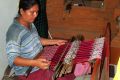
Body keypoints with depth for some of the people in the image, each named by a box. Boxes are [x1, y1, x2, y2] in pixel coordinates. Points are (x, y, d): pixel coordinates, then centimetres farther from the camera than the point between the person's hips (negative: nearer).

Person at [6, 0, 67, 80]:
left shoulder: (30, 24, 3)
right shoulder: (14, 31, -25)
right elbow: (12, 59, -28)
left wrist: (55, 41, 9)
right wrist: (35, 63, -39)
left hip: (40, 60, 9)